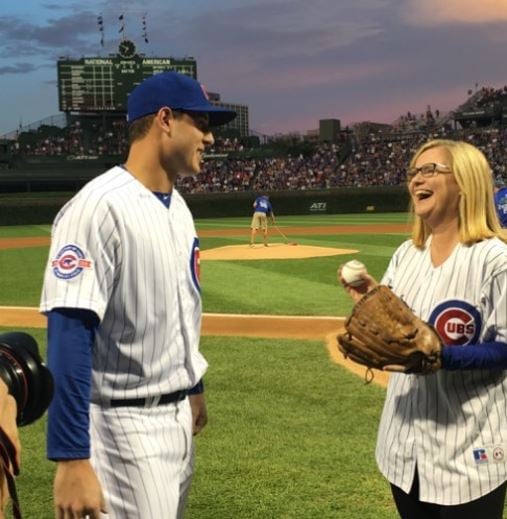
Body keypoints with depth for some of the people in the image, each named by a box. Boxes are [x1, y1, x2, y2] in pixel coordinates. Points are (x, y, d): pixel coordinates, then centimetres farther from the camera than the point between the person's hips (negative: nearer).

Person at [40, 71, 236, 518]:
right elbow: (69, 336, -26)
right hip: (125, 426, -9)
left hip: (178, 415, 9)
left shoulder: (178, 206, 8)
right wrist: (71, 460, -28)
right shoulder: (99, 207, -21)